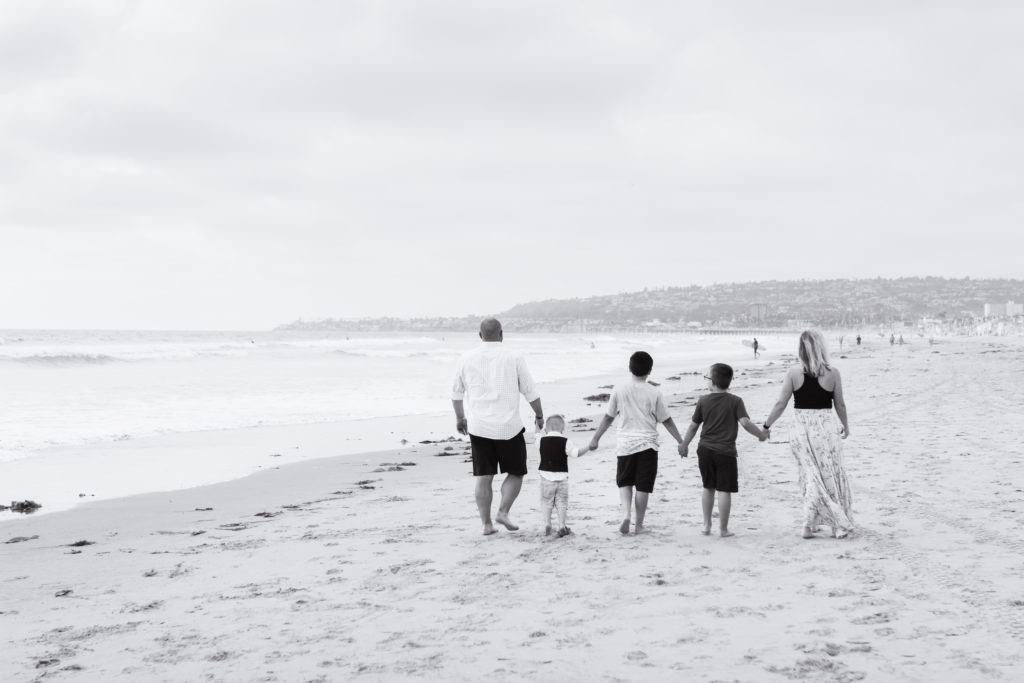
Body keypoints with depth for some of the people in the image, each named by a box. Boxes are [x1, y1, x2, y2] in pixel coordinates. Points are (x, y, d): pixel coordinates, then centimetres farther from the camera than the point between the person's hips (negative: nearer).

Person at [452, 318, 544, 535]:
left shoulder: (466, 359, 2)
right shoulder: (513, 358, -5)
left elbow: (456, 393, 11)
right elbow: (531, 392, 0)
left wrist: (460, 417, 26)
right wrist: (539, 415, 16)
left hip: (478, 427, 2)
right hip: (509, 427, -2)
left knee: (484, 477, 9)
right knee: (516, 473, 13)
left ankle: (486, 524, 7)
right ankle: (503, 511, -5)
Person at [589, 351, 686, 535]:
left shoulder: (619, 389, -3)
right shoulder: (654, 393, -4)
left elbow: (608, 417, 3)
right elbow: (666, 421, 1)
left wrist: (596, 438, 12)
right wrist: (680, 441, 10)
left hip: (625, 443, 1)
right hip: (647, 444, -1)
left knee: (624, 481, 15)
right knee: (643, 486, 5)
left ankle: (626, 513, -7)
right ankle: (639, 525, 9)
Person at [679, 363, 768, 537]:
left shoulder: (703, 401, 0)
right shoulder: (735, 401, -6)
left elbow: (693, 426, 6)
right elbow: (745, 423, -16)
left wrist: (684, 445, 19)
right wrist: (762, 435, -2)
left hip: (705, 449, 3)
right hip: (725, 451, -3)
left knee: (708, 488, 17)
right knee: (724, 490, 1)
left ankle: (707, 525, 21)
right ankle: (723, 529, 3)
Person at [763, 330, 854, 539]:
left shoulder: (794, 373, -7)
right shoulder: (832, 374, -7)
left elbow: (780, 403, -4)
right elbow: (840, 405, 3)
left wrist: (766, 426, 9)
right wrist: (846, 426, 20)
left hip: (800, 430, 1)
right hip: (825, 428, -1)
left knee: (811, 475, 13)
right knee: (830, 475, 11)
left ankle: (810, 525, 14)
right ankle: (840, 524, 16)